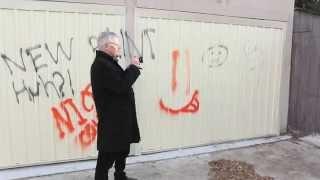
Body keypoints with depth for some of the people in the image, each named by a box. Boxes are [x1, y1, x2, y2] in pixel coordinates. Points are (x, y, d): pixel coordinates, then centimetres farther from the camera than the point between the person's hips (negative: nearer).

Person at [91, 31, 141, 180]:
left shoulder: (107, 62, 15)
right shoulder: (102, 64, -21)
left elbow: (120, 80, 16)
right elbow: (121, 86, -28)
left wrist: (132, 69, 2)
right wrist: (133, 67, -17)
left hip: (119, 116, 12)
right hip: (112, 119, -12)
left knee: (122, 149, 24)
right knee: (107, 156, -1)